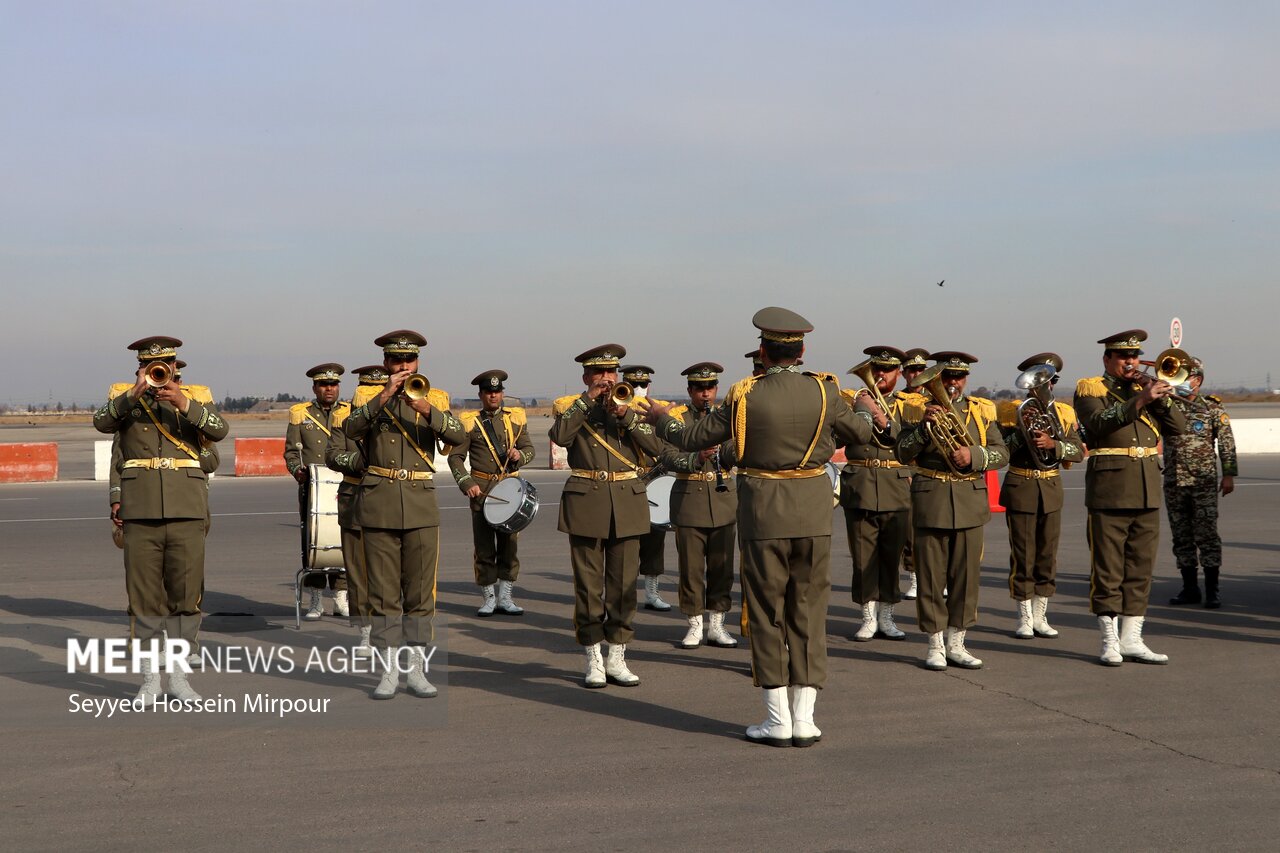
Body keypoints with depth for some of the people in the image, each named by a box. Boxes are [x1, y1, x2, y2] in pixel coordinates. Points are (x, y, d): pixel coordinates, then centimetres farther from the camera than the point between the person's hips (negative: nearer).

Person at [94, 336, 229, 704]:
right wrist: (135, 393, -22)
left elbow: (219, 430, -7)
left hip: (187, 509, 1)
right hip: (141, 511, 0)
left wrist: (184, 404, -19)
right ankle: (150, 678, 9)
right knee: (145, 594, 1)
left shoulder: (196, 396, 11)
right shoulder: (124, 396, 10)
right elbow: (102, 422, -10)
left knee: (186, 592, 1)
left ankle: (179, 676, 10)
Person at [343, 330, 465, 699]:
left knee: (420, 591, 3)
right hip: (378, 500, -1)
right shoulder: (368, 396, 7)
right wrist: (385, 396, -23)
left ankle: (417, 669, 10)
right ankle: (389, 671, 7)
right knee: (384, 592, 1)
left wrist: (427, 410, -24)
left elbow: (457, 435, -9)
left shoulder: (435, 397, 8)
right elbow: (353, 428, -14)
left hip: (420, 502, 1)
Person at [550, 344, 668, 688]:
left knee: (624, 582, 4)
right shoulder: (571, 407, 5)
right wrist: (588, 399, -14)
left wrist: (626, 415, -14)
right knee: (588, 584, 1)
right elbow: (560, 436, -17)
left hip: (627, 503, 2)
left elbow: (656, 446, -4)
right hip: (586, 502, -2)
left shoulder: (632, 407, 11)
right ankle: (593, 660, 10)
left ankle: (617, 658, 13)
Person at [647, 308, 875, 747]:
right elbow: (862, 433, 11)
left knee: (767, 612, 6)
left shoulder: (746, 396, -9)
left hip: (765, 512, -2)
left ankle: (778, 721, 8)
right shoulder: (823, 391, -4)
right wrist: (845, 412, 33)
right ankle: (804, 719, 8)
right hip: (813, 512, 2)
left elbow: (692, 438, 0)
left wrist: (661, 418, 20)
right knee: (809, 611, 8)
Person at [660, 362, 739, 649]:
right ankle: (694, 625, 12)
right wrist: (696, 459, -28)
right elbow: (668, 458, -12)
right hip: (689, 500, -2)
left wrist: (730, 447, -24)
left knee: (722, 566, 6)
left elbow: (733, 457, -1)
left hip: (723, 499, 3)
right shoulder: (676, 417, 0)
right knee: (691, 567, 2)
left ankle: (716, 625, 15)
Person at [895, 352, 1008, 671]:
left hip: (970, 501, 2)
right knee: (931, 576, 0)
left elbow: (1002, 454, 4)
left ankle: (956, 643, 15)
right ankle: (936, 644, 10)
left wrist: (974, 455, -14)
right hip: (931, 501, -2)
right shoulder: (921, 411, 5)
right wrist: (924, 425, -16)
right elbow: (903, 455, -3)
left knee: (966, 575, 5)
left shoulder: (982, 411, 10)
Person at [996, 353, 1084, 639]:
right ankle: (1025, 618, 5)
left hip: (1052, 490, 3)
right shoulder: (1011, 411, 0)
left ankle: (1040, 616, 14)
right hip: (1020, 490, -3)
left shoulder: (1063, 413, 9)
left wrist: (1053, 443, -19)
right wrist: (1023, 432, -20)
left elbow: (1078, 451, -2)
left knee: (1048, 556, 5)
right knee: (1023, 556, -2)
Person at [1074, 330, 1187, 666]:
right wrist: (1139, 401, -26)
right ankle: (1110, 641, 3)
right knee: (1107, 569, -3)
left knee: (1141, 568, 7)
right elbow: (1100, 423, -19)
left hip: (1147, 493, 6)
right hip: (1109, 491, -6)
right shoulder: (1090, 389, 2)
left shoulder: (1146, 387, 18)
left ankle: (1131, 639, 13)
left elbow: (1178, 427, 8)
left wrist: (1161, 397, -7)